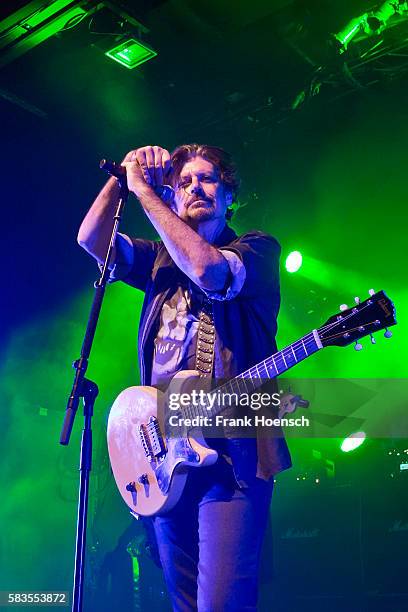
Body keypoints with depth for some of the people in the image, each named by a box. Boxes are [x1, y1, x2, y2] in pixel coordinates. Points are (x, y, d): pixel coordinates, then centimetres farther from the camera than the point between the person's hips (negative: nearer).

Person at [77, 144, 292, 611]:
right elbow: (90, 239, 6)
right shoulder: (162, 259, 18)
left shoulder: (257, 248, 2)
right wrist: (122, 176, -2)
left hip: (232, 451, -5)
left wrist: (142, 190, -13)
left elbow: (207, 269, -20)